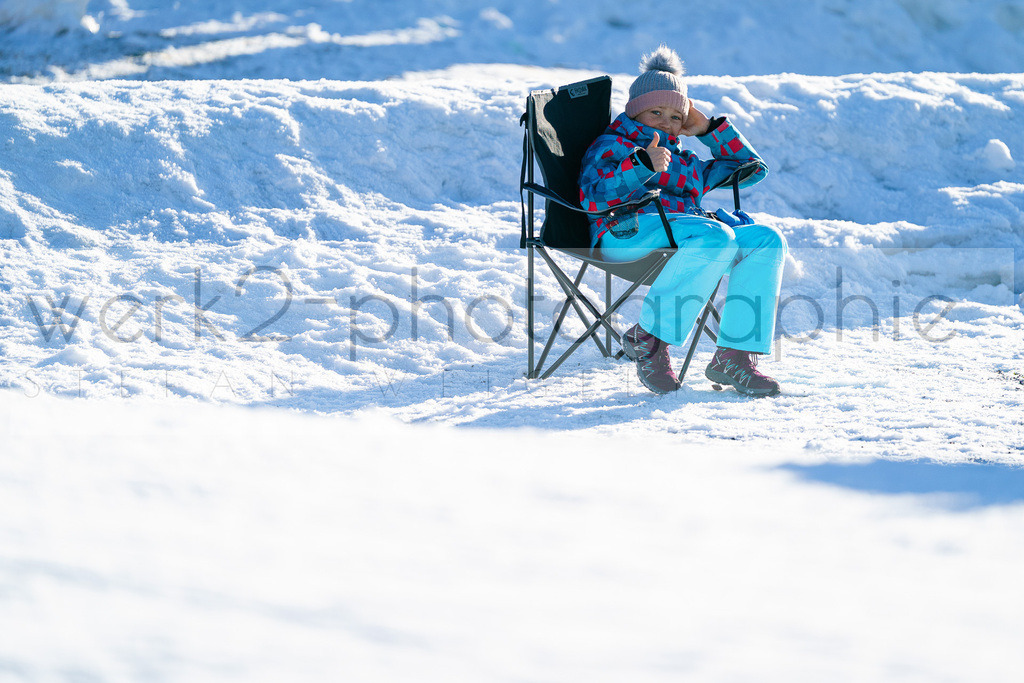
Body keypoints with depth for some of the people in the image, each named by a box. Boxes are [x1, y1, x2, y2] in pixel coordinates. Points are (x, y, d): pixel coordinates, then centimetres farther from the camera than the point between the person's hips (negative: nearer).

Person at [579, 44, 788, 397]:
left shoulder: (684, 162, 38)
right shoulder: (611, 147, 17)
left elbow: (751, 167, 44)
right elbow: (594, 196, -6)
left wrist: (707, 127, 33)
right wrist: (643, 165, -20)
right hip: (628, 231, -7)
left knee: (766, 239, -18)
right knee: (716, 236, -35)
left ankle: (735, 355, -28)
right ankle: (648, 337, -30)